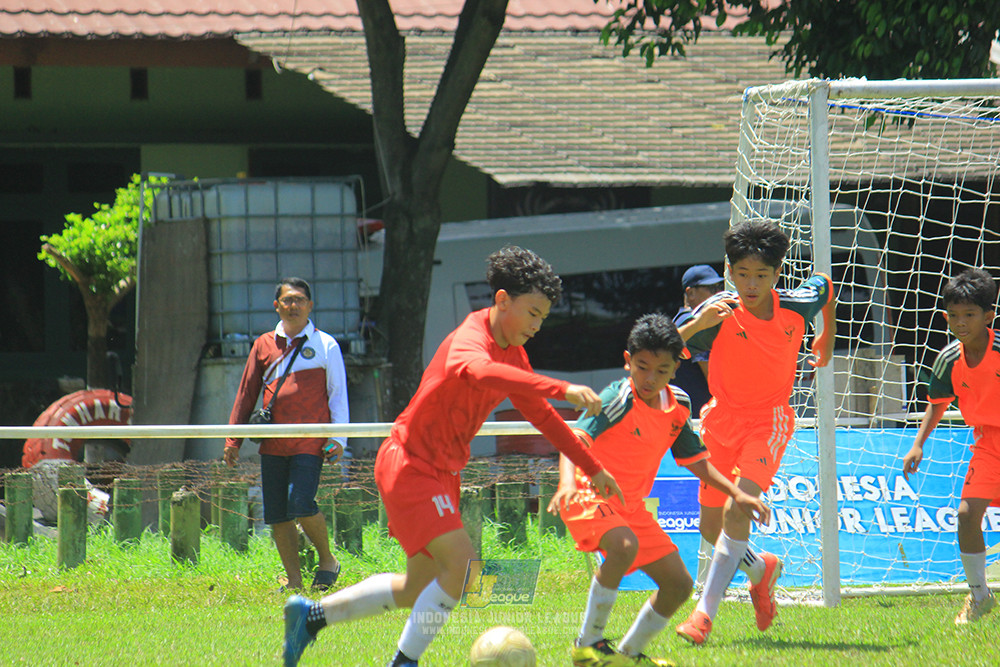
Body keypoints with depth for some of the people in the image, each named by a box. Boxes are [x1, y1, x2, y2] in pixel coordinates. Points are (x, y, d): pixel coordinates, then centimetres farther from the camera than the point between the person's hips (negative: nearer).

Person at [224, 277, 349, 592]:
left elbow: (338, 394, 7)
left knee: (301, 506, -17)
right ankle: (294, 580, 8)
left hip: (310, 443, -4)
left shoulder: (325, 345, 6)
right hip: (273, 444, 4)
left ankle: (327, 560, 5)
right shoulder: (264, 345, 14)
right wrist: (233, 440, 11)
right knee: (277, 515, 1)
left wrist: (338, 438, -4)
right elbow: (246, 394, 17)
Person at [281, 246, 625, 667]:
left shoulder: (513, 355, 8)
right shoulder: (471, 338, -22)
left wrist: (592, 468, 21)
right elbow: (478, 370, -47)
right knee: (460, 562, -22)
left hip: (442, 473, 10)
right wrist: (561, 389, -57)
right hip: (409, 462, -10)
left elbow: (541, 415, 22)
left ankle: (310, 615, 24)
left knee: (420, 590, 12)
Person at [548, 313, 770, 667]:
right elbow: (575, 439, -33)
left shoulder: (677, 406, 2)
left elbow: (694, 459, 17)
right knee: (624, 546, -36)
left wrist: (736, 493, 8)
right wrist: (568, 482, -51)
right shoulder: (618, 399, -20)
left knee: (678, 585, 5)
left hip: (631, 505, 7)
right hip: (589, 494, -7)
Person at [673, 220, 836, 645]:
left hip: (769, 422, -2)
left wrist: (827, 339, 25)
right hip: (722, 419, 2)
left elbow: (824, 285, 14)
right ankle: (761, 569, 42)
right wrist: (696, 325, -44)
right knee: (711, 527, 10)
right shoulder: (720, 313, -16)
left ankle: (706, 611, -22)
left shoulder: (797, 306, -11)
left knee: (738, 510, -23)